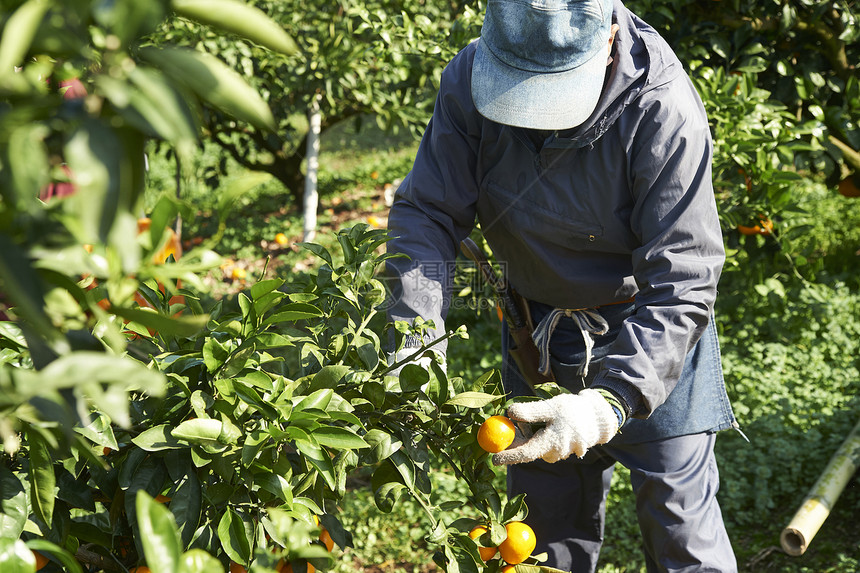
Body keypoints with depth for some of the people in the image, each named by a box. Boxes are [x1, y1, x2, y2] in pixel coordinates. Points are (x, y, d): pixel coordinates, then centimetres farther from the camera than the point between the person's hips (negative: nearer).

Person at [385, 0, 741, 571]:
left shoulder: (663, 110, -31)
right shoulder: (470, 80, -20)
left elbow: (682, 285, -30)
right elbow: (427, 214, -16)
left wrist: (610, 402, -40)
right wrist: (414, 347, -31)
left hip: (648, 326, -3)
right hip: (539, 321, 4)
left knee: (679, 519, 2)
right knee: (546, 510, 17)